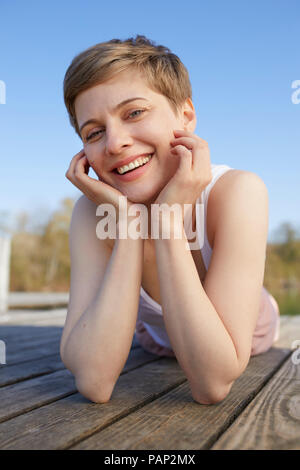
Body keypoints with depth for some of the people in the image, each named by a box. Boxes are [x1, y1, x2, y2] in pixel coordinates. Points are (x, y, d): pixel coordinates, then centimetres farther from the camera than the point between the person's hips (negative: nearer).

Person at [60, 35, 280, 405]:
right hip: (156, 337, 2)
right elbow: (93, 382, -40)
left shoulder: (238, 193, -40)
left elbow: (212, 385, -41)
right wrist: (127, 226, -43)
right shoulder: (92, 212, -31)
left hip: (246, 334, -1)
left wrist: (169, 219, -47)